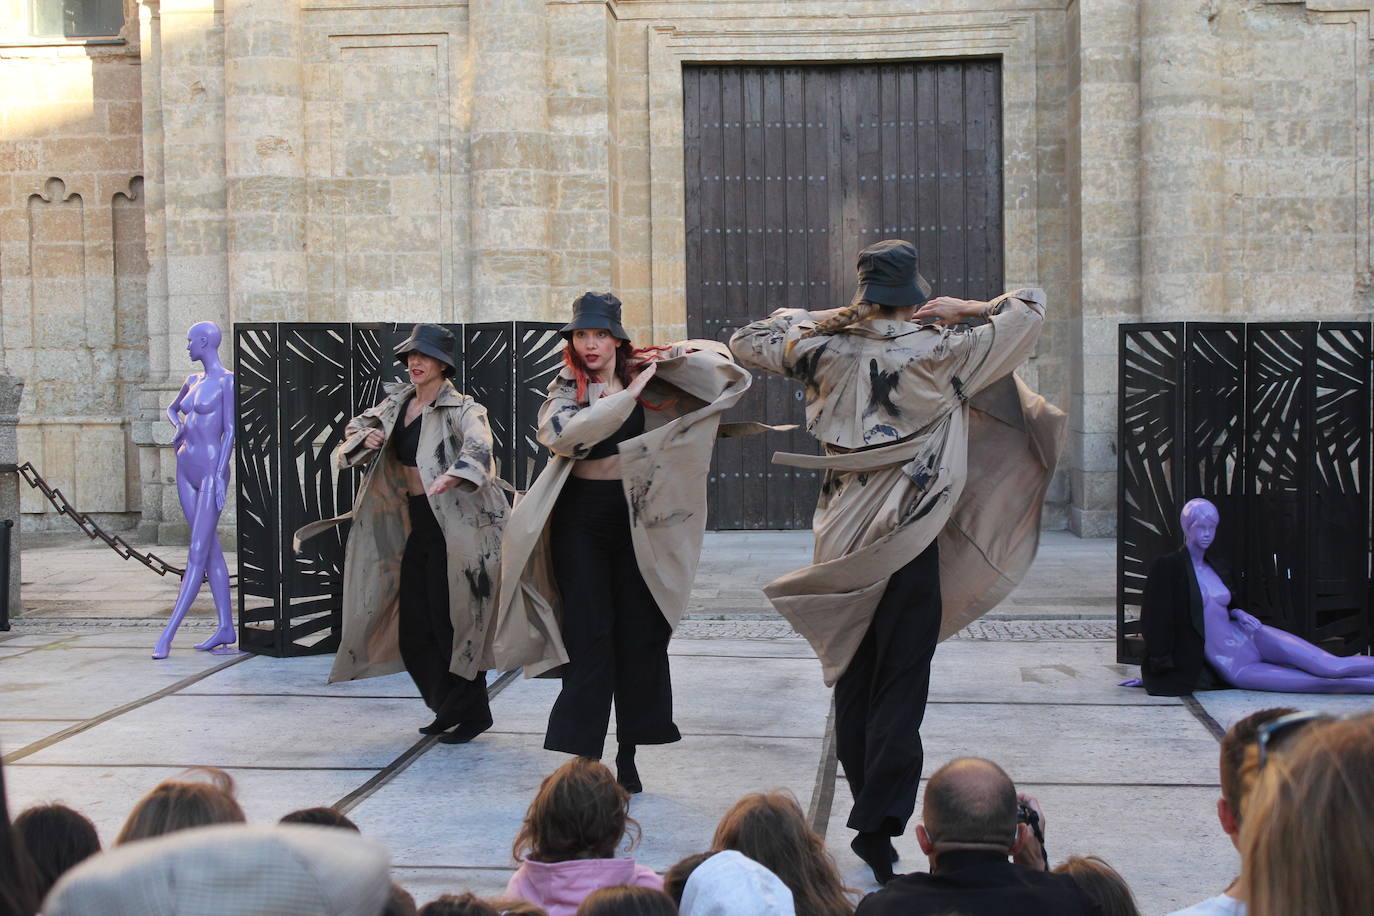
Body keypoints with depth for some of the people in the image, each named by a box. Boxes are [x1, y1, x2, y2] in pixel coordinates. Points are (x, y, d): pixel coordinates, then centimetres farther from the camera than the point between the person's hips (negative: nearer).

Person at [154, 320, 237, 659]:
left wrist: (220, 475, -20)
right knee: (211, 549, 9)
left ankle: (167, 635, -16)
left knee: (197, 555, -10)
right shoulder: (193, 381, 14)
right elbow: (172, 408, 34)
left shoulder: (228, 381, -8)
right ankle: (226, 627, 13)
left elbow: (231, 430, -14)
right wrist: (177, 427, 11)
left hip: (212, 470, -9)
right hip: (186, 469, 9)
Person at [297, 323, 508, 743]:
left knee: (451, 622, -5)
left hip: (453, 527, -7)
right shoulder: (398, 402, 12)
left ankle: (469, 715, 10)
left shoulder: (460, 409, -10)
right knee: (413, 627, 9)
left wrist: (450, 476, -49)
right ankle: (447, 708, 24)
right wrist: (366, 437, 2)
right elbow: (358, 426, 26)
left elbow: (478, 445, -30)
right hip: (414, 525, 8)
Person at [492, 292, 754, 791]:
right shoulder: (564, 391, 2)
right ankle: (584, 755, 2)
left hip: (634, 518, 2)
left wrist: (668, 357, -5)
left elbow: (717, 362, 11)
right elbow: (564, 435, -20)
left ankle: (628, 754, 15)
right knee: (588, 638, -3)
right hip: (580, 520, -2)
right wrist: (628, 395, -17)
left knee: (638, 634, 4)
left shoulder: (648, 380, 6)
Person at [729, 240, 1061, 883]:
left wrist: (812, 317, 20)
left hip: (843, 537, 4)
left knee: (852, 687, 15)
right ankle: (877, 836, -6)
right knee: (899, 692, -1)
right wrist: (964, 309, 12)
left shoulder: (824, 349, 2)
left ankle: (868, 818, 25)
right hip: (910, 542, -4)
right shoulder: (941, 351, -5)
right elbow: (1032, 306, 4)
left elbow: (746, 341, 18)